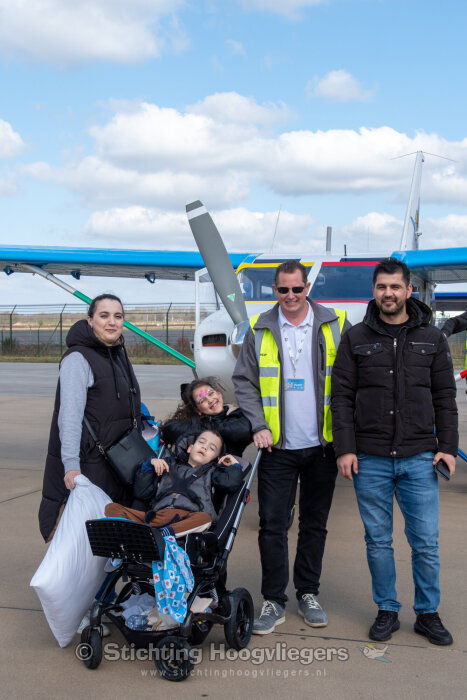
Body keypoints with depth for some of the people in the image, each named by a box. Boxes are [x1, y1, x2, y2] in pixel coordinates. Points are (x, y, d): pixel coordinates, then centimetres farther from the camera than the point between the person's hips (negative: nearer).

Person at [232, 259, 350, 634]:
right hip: (278, 447, 0)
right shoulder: (260, 330, 3)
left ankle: (308, 594, 26)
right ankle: (274, 601, 13)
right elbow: (244, 382, 6)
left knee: (315, 523, 11)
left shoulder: (335, 325, 1)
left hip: (322, 445, 0)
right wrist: (258, 425, -5)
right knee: (272, 524, 0)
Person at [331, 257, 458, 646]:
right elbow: (342, 396, 2)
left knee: (426, 542, 4)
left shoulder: (432, 339, 8)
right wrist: (345, 448, -5)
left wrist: (447, 447, 1)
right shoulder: (356, 339, 4)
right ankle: (387, 611, 24)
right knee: (378, 541, 9)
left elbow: (445, 397, 9)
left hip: (419, 459, 0)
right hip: (370, 460, 0)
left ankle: (428, 613, 22)